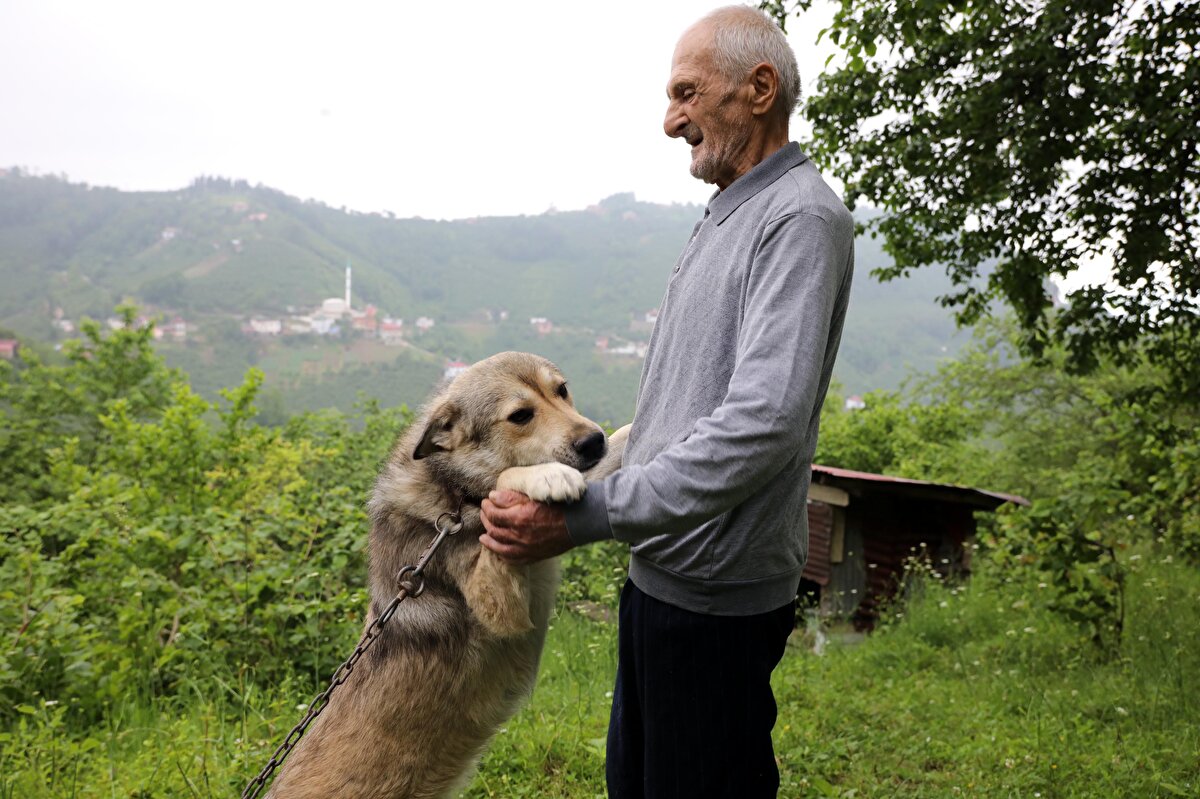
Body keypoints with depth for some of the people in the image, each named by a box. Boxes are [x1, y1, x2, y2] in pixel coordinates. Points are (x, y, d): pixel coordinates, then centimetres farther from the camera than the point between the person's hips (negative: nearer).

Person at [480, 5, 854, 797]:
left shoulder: (802, 217, -17)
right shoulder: (726, 217, 14)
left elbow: (763, 425, -28)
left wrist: (584, 517, -28)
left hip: (715, 598, -10)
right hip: (661, 576, 10)